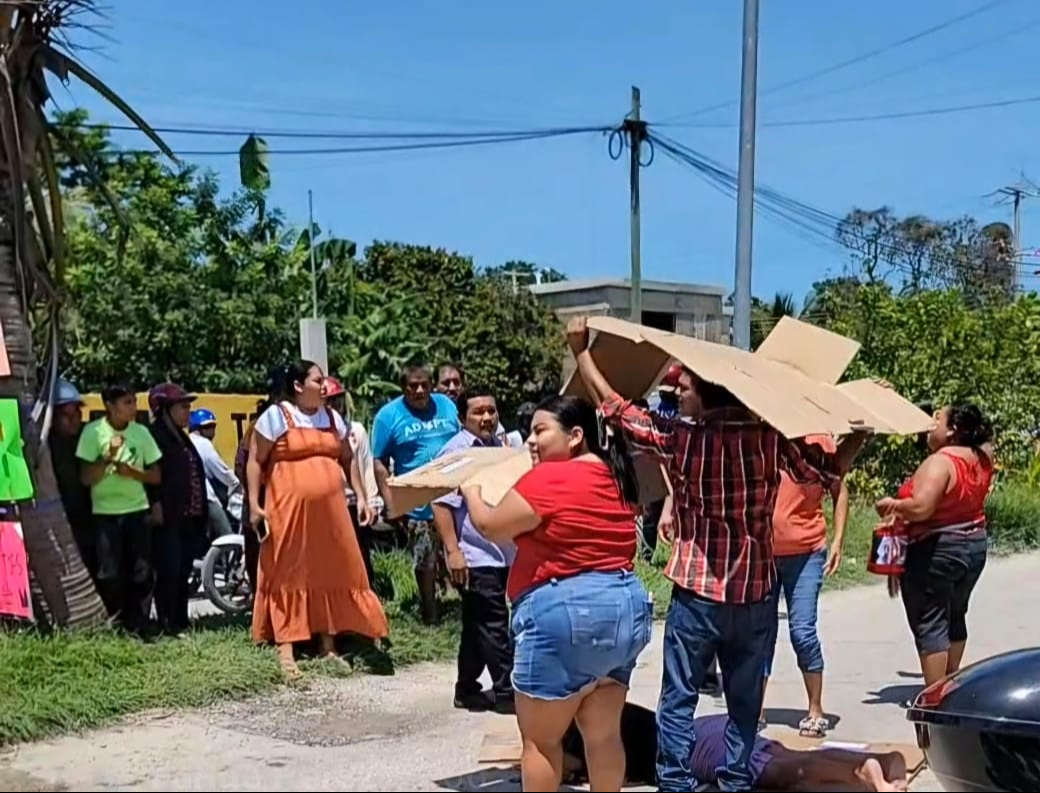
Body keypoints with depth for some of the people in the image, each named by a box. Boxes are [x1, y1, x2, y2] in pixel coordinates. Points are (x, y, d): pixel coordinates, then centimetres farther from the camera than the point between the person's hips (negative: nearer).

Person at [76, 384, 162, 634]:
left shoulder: (141, 432, 3)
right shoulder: (93, 432, -5)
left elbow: (156, 476, 7)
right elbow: (86, 479, -7)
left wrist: (132, 472, -11)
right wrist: (109, 456, -21)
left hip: (137, 510, 3)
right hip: (105, 513, -3)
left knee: (142, 573, 1)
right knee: (110, 575, -4)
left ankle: (138, 628, 10)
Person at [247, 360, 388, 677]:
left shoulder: (331, 418, 14)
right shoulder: (276, 416, -4)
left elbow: (348, 459, 19)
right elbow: (255, 461, -5)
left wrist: (361, 496, 10)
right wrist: (254, 503, -13)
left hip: (329, 511, 6)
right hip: (289, 510, -6)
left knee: (333, 574, 8)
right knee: (289, 576, -2)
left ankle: (329, 646, 18)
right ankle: (286, 651, 0)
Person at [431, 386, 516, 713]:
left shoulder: (498, 445, 15)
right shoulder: (457, 451, -12)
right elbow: (441, 503, -18)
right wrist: (453, 550, -23)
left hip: (502, 552, 9)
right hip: (475, 556, -9)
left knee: (478, 626, 15)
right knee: (494, 625, -6)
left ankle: (467, 689, 23)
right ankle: (506, 692, 0)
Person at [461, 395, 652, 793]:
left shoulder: (547, 479, -14)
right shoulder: (615, 478, 11)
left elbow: (491, 526, -4)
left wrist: (470, 491, 14)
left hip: (565, 614, -8)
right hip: (626, 608, 8)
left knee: (539, 739, 6)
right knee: (604, 734, 13)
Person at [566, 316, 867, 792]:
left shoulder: (678, 438, -10)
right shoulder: (770, 437, -4)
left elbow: (612, 406, -2)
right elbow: (829, 470, 5)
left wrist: (580, 350, 9)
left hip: (696, 594, -2)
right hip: (754, 596, 3)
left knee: (678, 701, 9)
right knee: (745, 703, 15)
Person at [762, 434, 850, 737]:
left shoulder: (819, 440, -2)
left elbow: (839, 490, 6)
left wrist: (838, 539, 0)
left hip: (806, 552, -1)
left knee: (803, 632, -3)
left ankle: (815, 710, 12)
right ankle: (756, 709, 19)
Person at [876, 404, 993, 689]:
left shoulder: (939, 462, -21)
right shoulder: (981, 459, 2)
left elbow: (920, 507, -31)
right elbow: (983, 434, 27)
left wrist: (891, 505, -14)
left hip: (935, 552, -9)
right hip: (975, 545, 9)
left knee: (930, 625, -2)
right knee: (954, 617, 21)